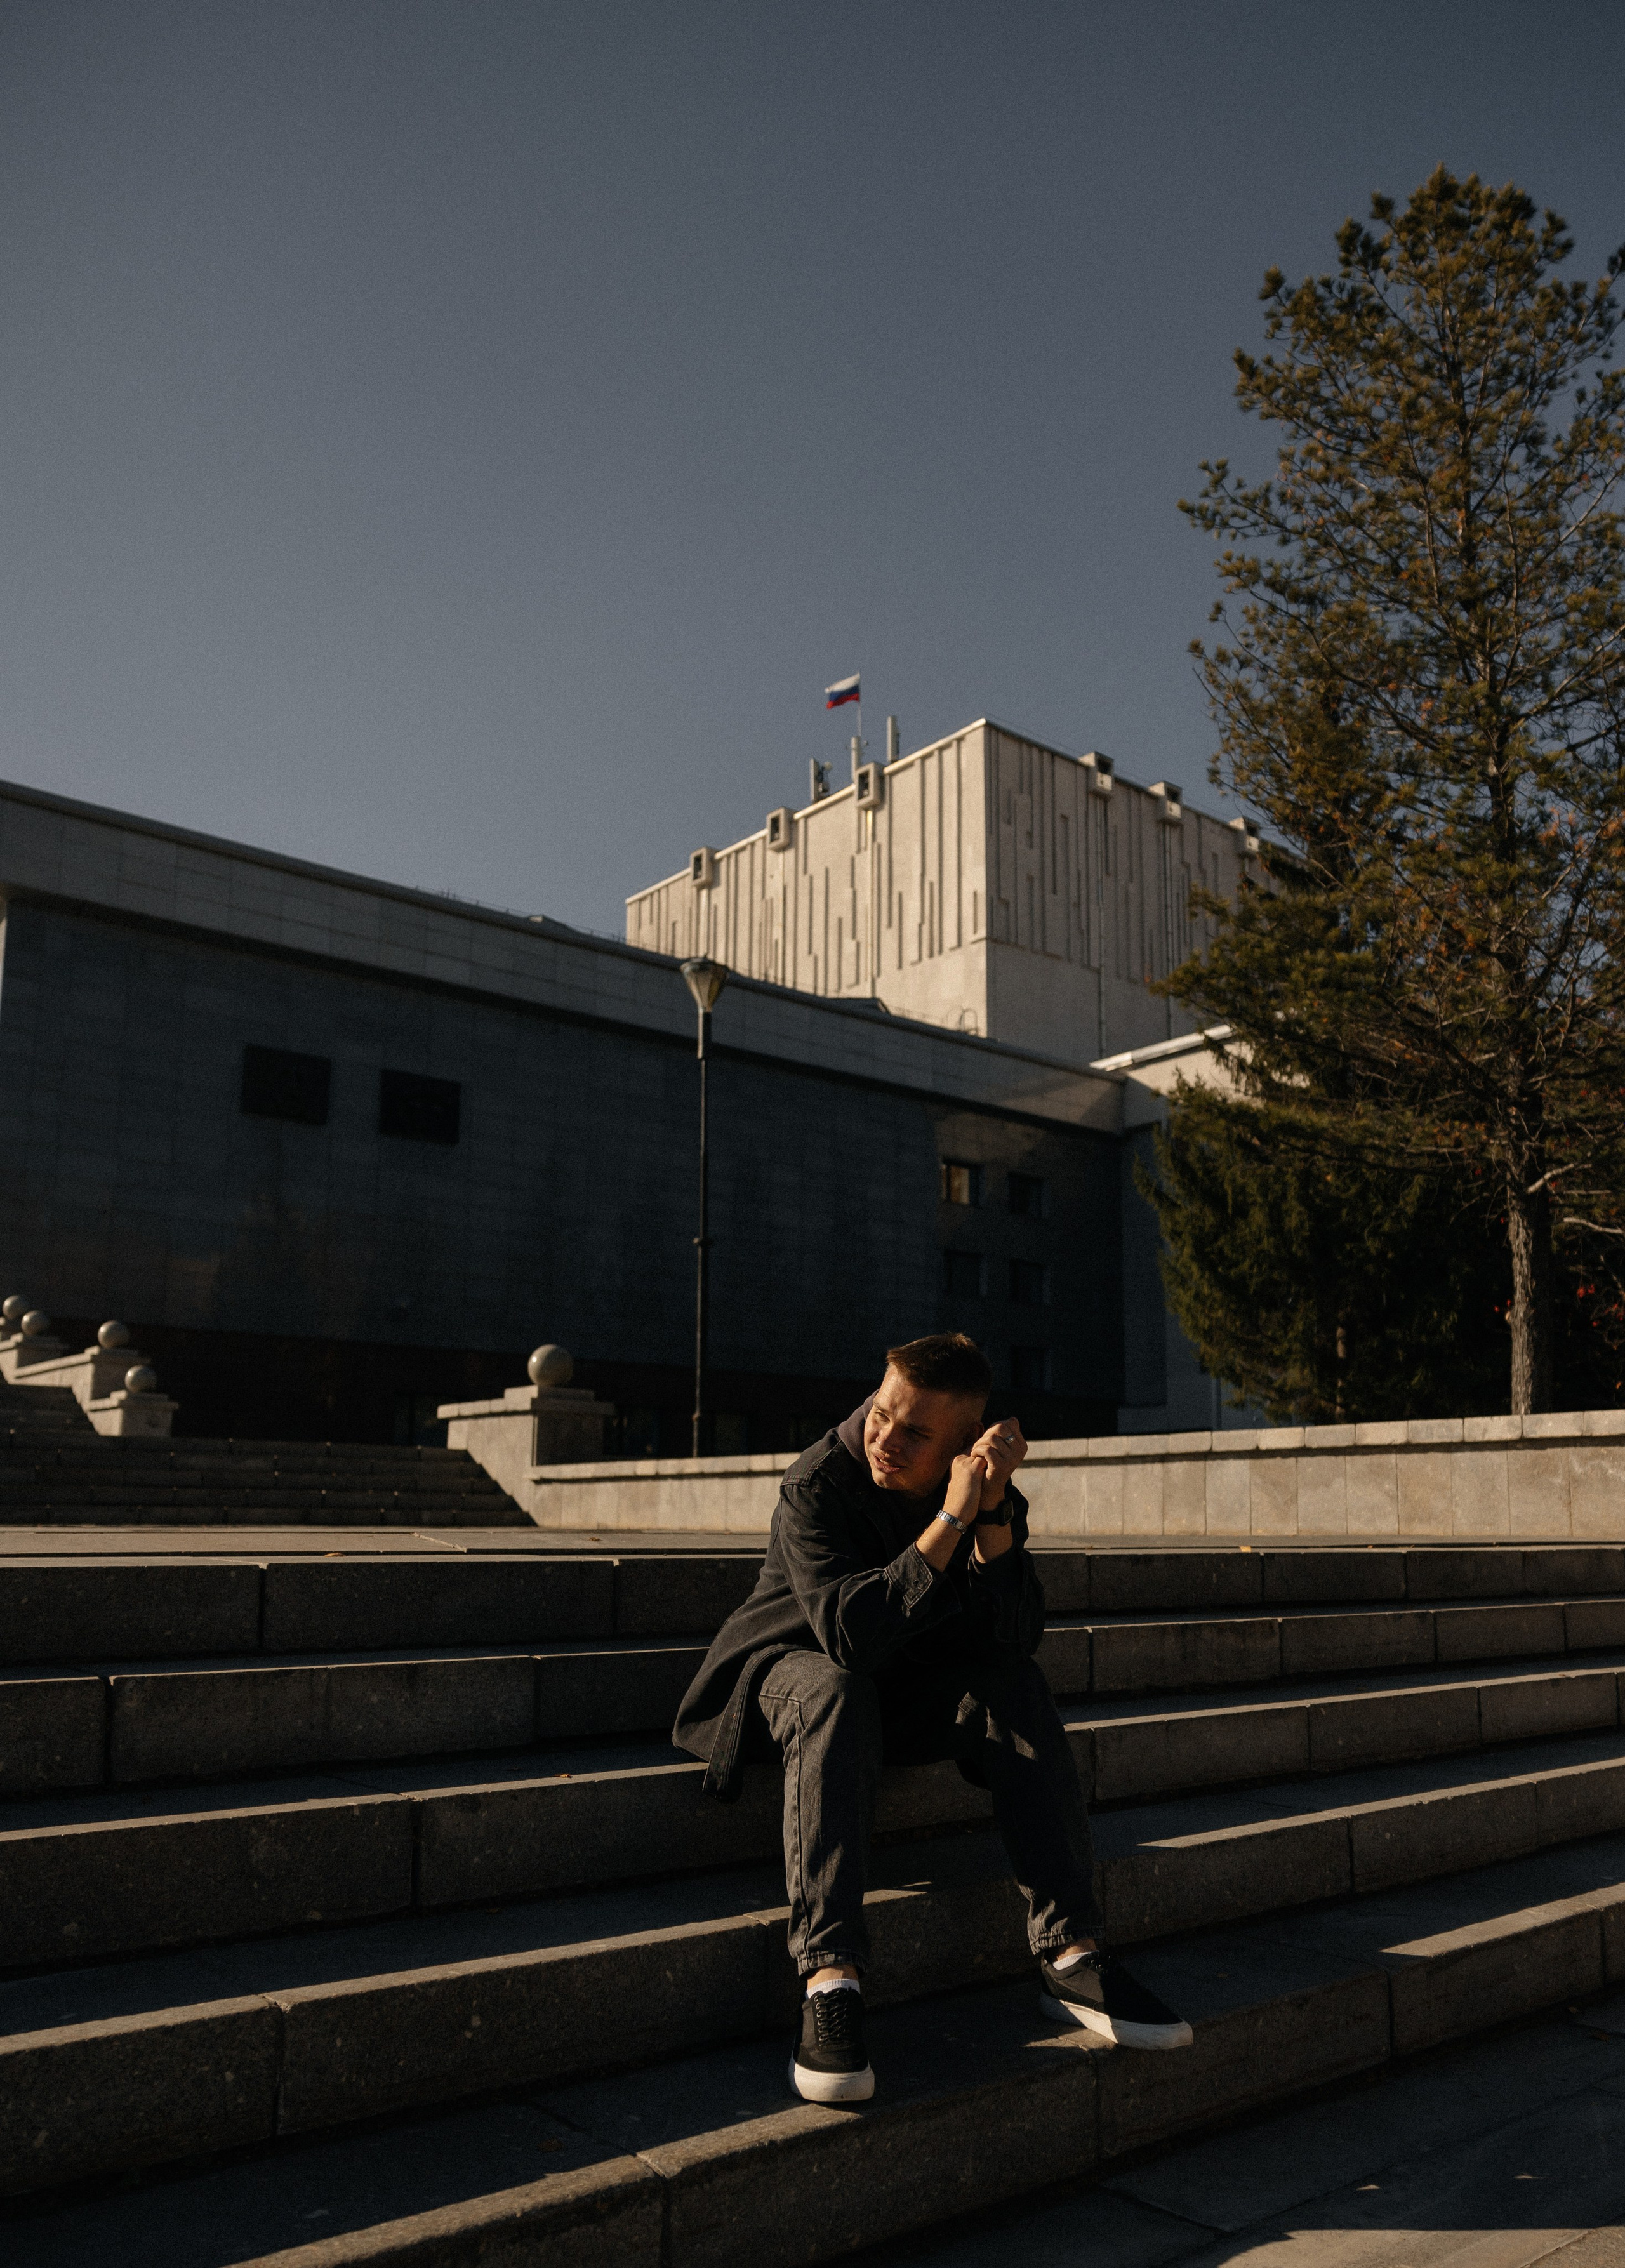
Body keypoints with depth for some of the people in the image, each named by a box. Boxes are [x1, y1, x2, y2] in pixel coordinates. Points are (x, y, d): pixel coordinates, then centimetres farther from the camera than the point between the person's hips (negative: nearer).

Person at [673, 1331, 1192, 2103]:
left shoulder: (988, 1492, -9)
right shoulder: (818, 1483, -23)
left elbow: (1015, 1639, -19)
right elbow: (849, 1633, -34)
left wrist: (994, 1513, -32)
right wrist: (950, 1521, -38)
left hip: (909, 1689, 4)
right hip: (791, 1665, -4)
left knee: (1017, 1688, -23)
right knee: (836, 1694, -38)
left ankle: (1071, 1955, -24)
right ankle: (829, 1983, -42)